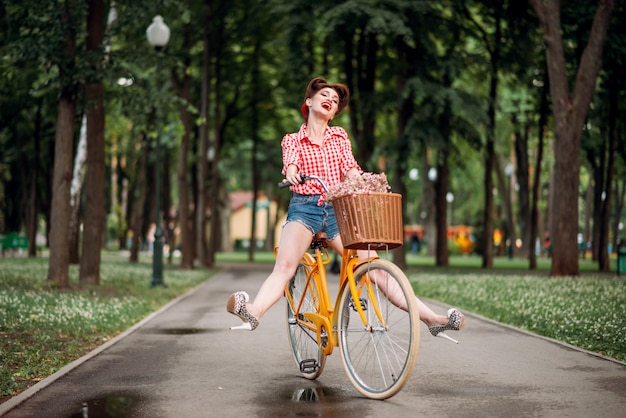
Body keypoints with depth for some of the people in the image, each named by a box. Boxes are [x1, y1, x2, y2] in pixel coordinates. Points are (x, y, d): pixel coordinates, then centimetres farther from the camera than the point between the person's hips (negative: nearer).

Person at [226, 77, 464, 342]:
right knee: (284, 265, -27)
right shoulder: (292, 140, 16)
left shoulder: (340, 136, 21)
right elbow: (290, 163, -7)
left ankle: (430, 317, -13)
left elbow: (350, 168, 5)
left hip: (337, 209, 2)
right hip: (304, 207, -1)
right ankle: (254, 312, -49)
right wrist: (292, 173, -32)